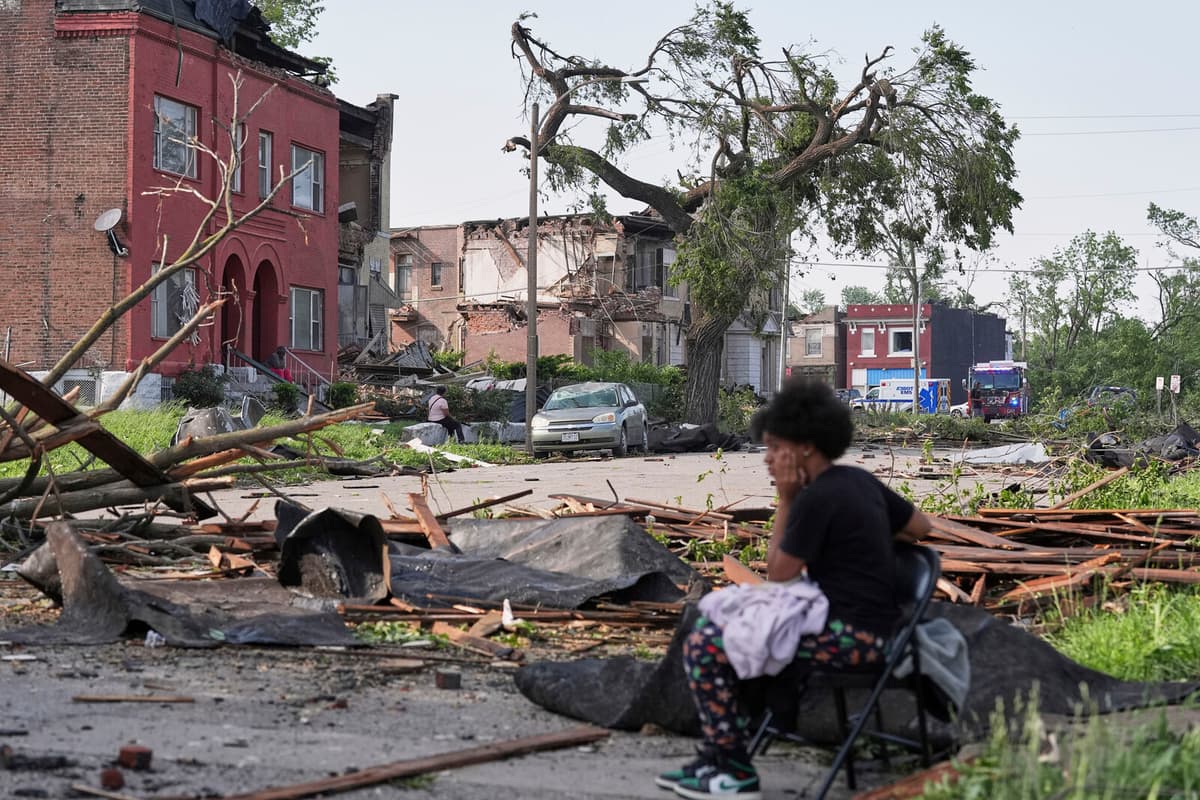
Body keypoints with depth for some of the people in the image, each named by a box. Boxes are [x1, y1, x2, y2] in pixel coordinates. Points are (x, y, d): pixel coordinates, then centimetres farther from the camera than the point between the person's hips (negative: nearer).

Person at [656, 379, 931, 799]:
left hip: (849, 635, -10)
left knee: (704, 647, -11)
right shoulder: (860, 480, 7)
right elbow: (920, 525, 20)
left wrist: (785, 500, -7)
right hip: (865, 626, 10)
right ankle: (715, 760, 18)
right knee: (717, 626, 17)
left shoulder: (816, 499, -18)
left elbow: (779, 572, -9)